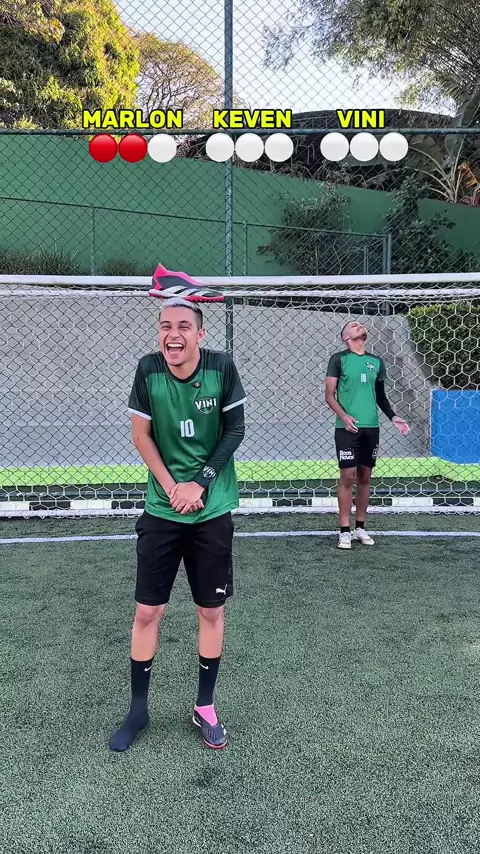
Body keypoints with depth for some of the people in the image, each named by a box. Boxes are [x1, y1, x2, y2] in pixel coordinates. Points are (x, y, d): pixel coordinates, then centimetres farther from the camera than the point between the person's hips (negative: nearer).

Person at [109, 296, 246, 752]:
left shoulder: (221, 367, -12)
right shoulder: (148, 370, -10)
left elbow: (235, 429, -5)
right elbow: (141, 435, -2)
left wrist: (199, 484, -12)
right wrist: (171, 487, -11)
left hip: (213, 510, 0)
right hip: (162, 509, 1)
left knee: (211, 610, 9)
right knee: (147, 610, 5)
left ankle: (205, 707, 28)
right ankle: (138, 708, 26)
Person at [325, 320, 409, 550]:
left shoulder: (376, 362, 12)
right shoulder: (339, 359, -2)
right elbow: (329, 395, -4)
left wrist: (392, 417, 6)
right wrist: (343, 415, -20)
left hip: (371, 427, 5)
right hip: (347, 428, -5)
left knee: (365, 477, 9)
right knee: (348, 477, -5)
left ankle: (360, 528, 20)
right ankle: (345, 531, 4)